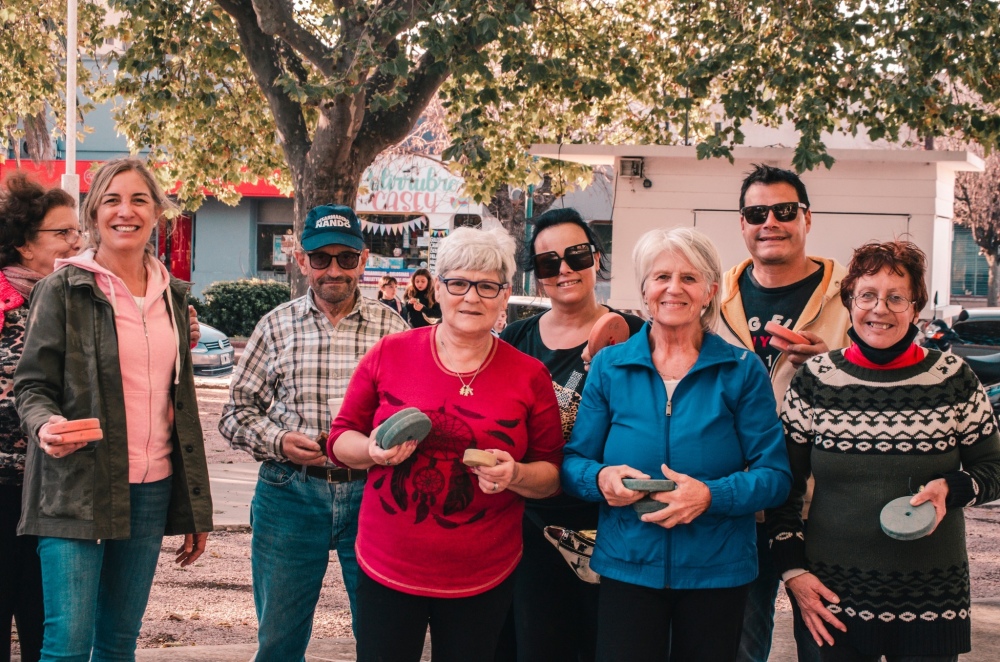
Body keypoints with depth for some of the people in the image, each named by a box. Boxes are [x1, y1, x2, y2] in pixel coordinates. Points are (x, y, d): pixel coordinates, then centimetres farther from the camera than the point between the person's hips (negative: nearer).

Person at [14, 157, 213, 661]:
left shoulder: (171, 296, 13)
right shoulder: (63, 290, -3)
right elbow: (32, 385, -3)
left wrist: (195, 509, 15)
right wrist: (46, 425, -27)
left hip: (150, 491, 5)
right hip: (77, 490, -5)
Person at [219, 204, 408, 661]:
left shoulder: (391, 327, 4)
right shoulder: (276, 326, 6)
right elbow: (236, 412, 8)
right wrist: (278, 442, -10)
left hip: (372, 492, -1)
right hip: (290, 492, 1)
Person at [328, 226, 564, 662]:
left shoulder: (530, 376, -2)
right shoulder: (389, 355, -2)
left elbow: (551, 476, 4)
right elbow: (341, 439, 6)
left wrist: (515, 475, -17)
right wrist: (373, 451, -16)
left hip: (482, 581, 0)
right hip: (386, 571, 0)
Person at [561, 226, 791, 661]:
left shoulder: (742, 371, -2)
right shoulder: (609, 366, 3)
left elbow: (775, 476, -6)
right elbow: (573, 462, 5)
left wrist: (711, 495, -23)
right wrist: (600, 478, -18)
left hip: (717, 572, 0)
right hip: (627, 568, 1)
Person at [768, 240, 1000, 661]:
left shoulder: (953, 380, -1)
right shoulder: (815, 381, -1)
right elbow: (784, 484, 4)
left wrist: (949, 489, -13)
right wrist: (793, 570, -3)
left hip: (931, 599, 0)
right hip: (835, 597, 0)